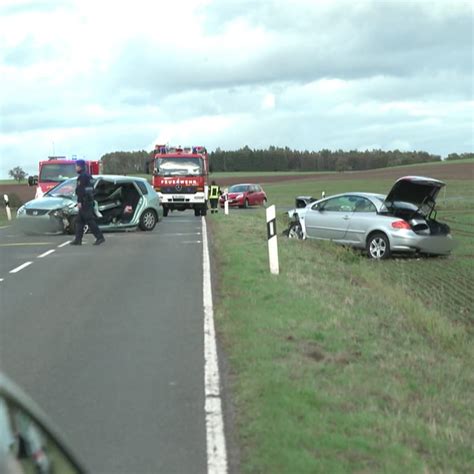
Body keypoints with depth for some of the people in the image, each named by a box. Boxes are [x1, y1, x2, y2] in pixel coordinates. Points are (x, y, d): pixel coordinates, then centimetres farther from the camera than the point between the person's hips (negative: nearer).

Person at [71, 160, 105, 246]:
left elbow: (81, 190, -20)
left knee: (89, 220, -10)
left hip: (84, 201, -10)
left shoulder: (83, 176, -13)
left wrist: (79, 201, -22)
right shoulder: (87, 175, 19)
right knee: (79, 220, 11)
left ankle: (100, 237, -12)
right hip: (89, 200, 10)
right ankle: (78, 239, 12)